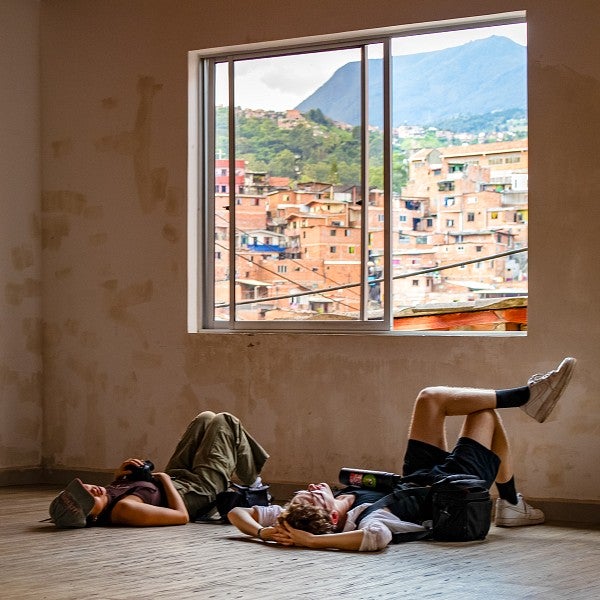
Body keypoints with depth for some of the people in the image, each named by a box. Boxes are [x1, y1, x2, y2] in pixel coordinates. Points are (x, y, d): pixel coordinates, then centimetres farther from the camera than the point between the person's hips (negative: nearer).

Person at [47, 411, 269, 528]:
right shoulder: (124, 510, -45)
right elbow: (182, 515, -34)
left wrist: (118, 476, -11)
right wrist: (165, 478, -23)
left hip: (176, 480, 7)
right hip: (200, 490, -7)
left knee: (207, 418, 19)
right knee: (225, 422, 5)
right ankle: (251, 483, 32)